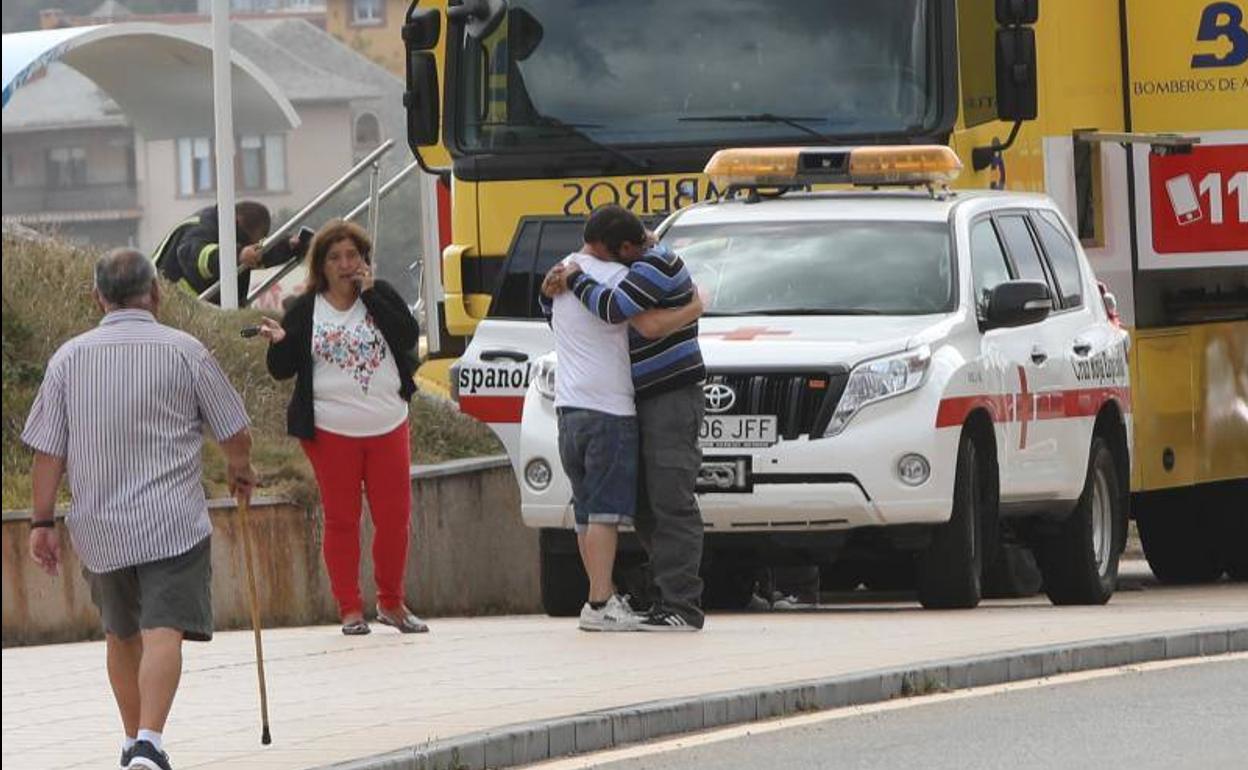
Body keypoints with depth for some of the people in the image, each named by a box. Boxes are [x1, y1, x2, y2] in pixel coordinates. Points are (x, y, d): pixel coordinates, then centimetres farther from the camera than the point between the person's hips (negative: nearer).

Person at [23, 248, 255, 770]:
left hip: (98, 526, 3)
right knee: (163, 630, -10)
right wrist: (240, 470, 24)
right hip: (174, 520, -3)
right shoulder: (184, 351, -4)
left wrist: (43, 522, 8)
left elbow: (48, 451, 1)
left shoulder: (69, 358, 3)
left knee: (122, 635, 20)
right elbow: (235, 433, 3)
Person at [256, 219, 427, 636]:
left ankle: (391, 603, 18)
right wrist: (279, 343, -20)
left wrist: (370, 294, -15)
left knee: (395, 518, 4)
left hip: (387, 426, 1)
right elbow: (282, 370, 1)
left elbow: (409, 336, -12)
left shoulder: (382, 296, 3)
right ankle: (350, 610, 8)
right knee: (341, 520, 2)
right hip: (331, 430, -1)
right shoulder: (304, 311, 1)